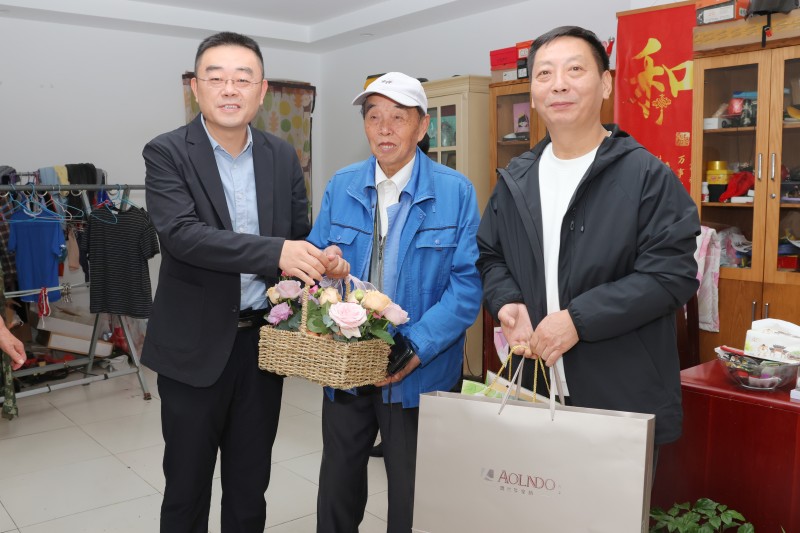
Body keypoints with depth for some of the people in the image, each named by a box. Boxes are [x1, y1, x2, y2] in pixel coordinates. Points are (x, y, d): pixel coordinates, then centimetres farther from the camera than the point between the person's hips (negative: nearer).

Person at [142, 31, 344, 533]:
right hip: (195, 345, -3)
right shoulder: (167, 153, -8)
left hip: (263, 340, 4)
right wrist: (274, 252, -32)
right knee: (187, 485, 13)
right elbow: (182, 234, -22)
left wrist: (318, 261, -14)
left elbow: (300, 236, 9)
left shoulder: (283, 157, 5)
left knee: (251, 485, 17)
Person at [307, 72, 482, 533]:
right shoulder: (341, 186, 3)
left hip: (419, 373, -3)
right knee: (337, 486, 20)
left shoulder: (456, 192, -9)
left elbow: (467, 284, -14)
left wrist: (416, 347, -24)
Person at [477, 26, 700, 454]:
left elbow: (672, 274, -15)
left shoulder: (646, 175, -9)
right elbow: (490, 256, 16)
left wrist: (578, 319, -21)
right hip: (535, 388, 5)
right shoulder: (514, 181, 9)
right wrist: (508, 304, -6)